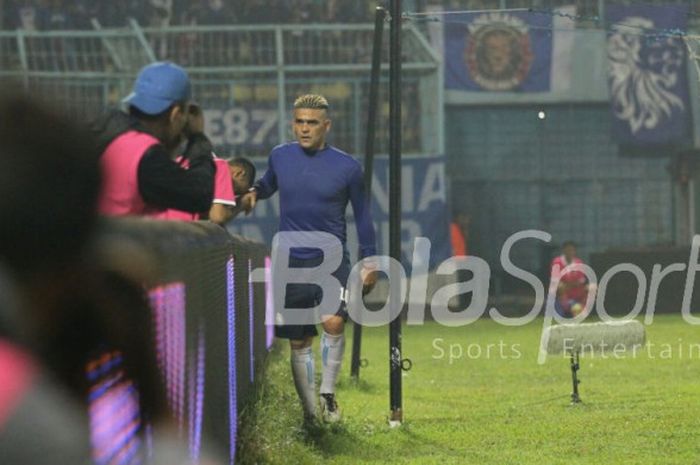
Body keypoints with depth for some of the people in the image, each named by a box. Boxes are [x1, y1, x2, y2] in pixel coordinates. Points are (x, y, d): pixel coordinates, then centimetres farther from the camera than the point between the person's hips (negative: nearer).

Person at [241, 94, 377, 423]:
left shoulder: (346, 167, -2)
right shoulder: (280, 156, 4)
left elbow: (361, 214, 8)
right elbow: (269, 183, 24)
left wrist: (368, 261, 7)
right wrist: (253, 192, 1)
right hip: (291, 261, 2)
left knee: (334, 322, -24)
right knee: (298, 342, 5)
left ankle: (328, 394, -5)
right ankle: (309, 411, 17)